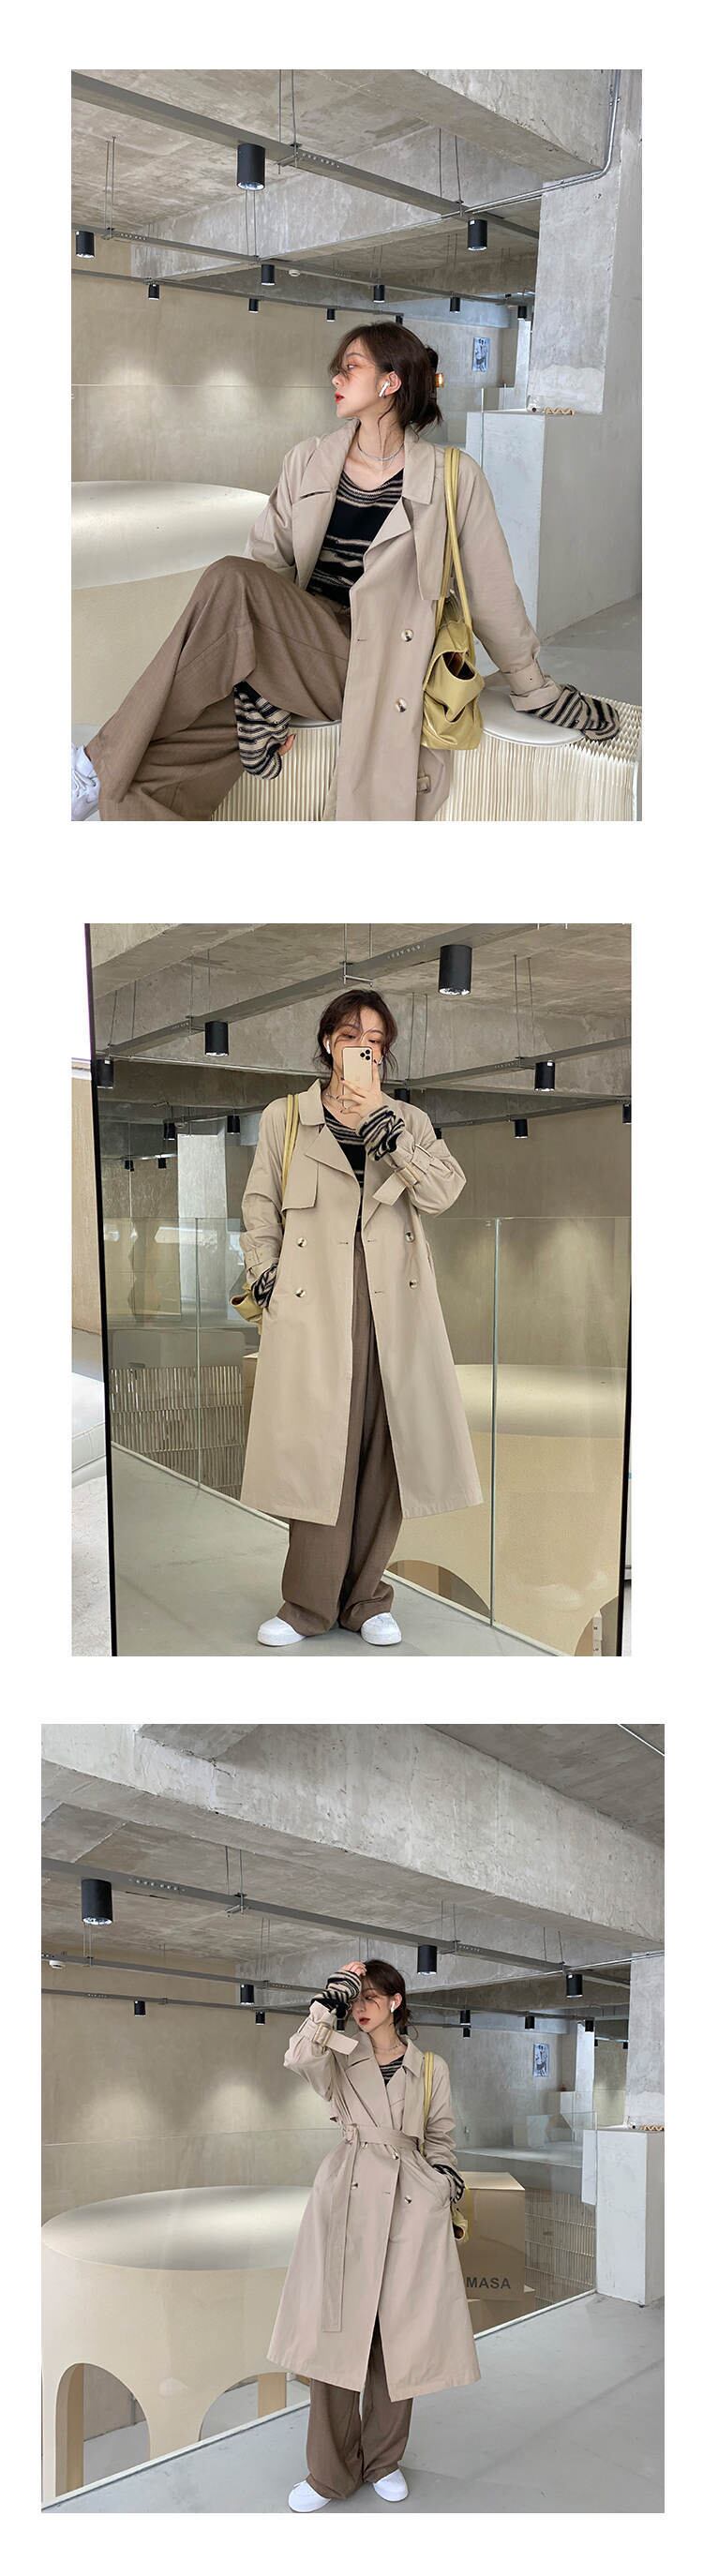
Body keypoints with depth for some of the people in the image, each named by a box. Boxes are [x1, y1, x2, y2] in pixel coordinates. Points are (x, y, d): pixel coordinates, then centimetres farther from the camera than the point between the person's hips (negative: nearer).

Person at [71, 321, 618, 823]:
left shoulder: (453, 479, 3)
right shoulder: (308, 462, 13)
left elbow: (492, 594, 9)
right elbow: (267, 559, 6)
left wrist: (534, 690, 14)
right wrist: (257, 683, -8)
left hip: (378, 666, -4)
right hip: (308, 648, 4)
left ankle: (106, 767, -24)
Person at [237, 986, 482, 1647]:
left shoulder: (408, 1122, 13)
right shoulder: (284, 1119, 10)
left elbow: (442, 1193, -2)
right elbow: (260, 1213, 13)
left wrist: (387, 1128, -11)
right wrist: (265, 1280, 0)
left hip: (394, 1302, 2)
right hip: (314, 1304, -2)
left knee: (383, 1446, 1)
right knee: (318, 1445, -7)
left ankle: (365, 1596, 11)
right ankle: (308, 1603, 2)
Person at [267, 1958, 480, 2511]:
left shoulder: (432, 2069, 11)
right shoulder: (341, 2060, 6)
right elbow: (299, 2055, -16)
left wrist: (447, 2187, 3)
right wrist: (334, 1994, -12)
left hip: (413, 2208, 1)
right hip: (349, 2199, -1)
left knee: (401, 2336, 4)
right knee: (336, 2333, -3)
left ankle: (385, 2460, 21)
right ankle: (332, 2471, 8)